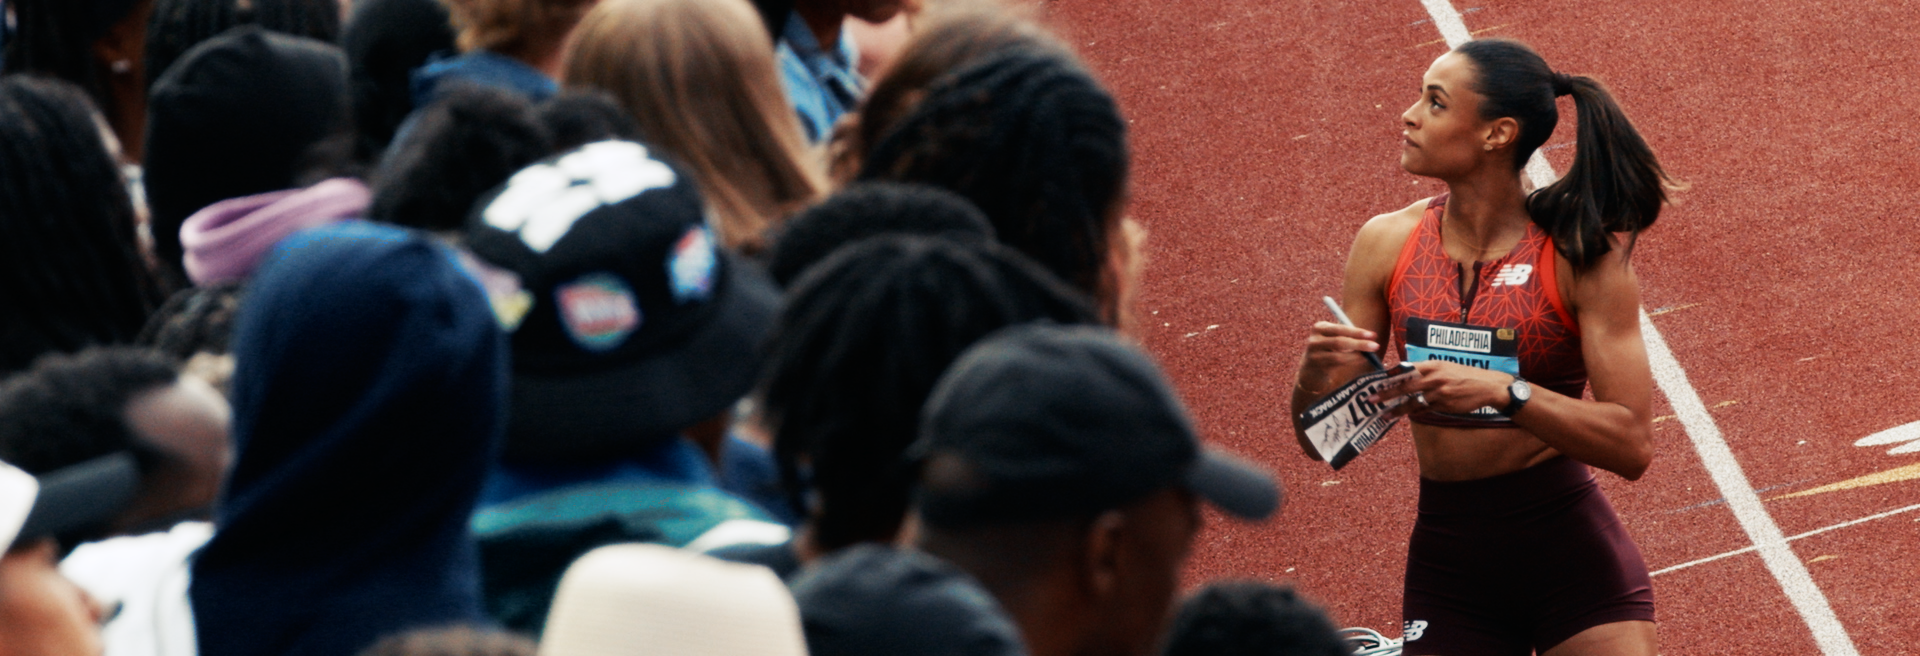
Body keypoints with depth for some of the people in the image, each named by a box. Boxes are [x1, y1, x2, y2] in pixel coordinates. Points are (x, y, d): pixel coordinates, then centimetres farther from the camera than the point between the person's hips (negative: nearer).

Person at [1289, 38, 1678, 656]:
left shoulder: (1579, 254, -9)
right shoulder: (1388, 244, 1)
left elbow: (1632, 444, -18)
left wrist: (1502, 392, -28)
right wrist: (1313, 377, -18)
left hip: (1571, 556, -3)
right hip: (1446, 558, 3)